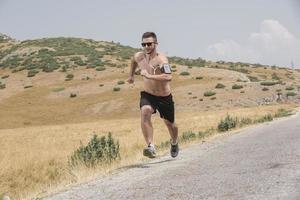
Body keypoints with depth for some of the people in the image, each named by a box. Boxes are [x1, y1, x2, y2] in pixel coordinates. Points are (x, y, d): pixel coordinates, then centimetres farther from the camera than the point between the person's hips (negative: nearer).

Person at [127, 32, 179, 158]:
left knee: (169, 123, 16)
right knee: (145, 112, -30)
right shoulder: (139, 56, -7)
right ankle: (150, 146, -36)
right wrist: (131, 75, 29)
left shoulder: (161, 59, -25)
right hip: (147, 95, 3)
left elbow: (168, 77, -41)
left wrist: (149, 76, -43)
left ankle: (174, 142, 51)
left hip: (164, 97, -3)